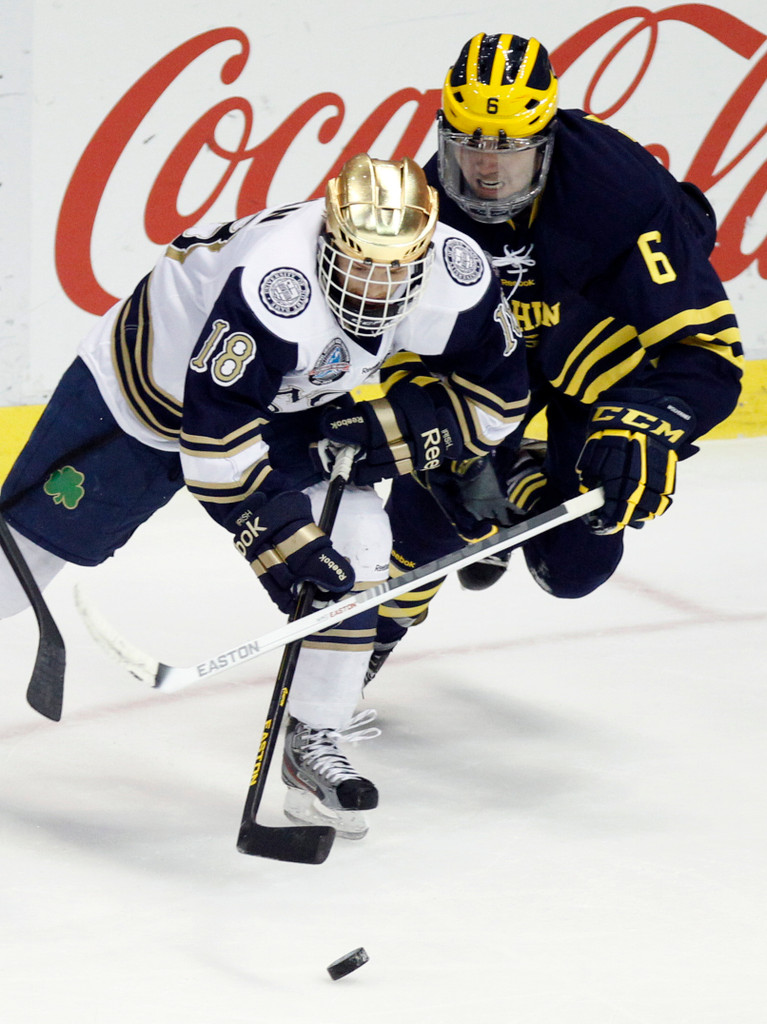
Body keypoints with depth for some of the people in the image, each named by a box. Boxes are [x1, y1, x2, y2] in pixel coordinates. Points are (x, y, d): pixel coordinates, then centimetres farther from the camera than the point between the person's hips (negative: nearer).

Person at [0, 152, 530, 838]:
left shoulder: (458, 278, -24)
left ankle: (314, 739, 0)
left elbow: (494, 395, -11)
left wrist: (378, 433, -22)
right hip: (147, 390, -5)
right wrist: (279, 537, -33)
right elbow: (216, 434, -36)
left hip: (294, 411, 5)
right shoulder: (274, 286, -41)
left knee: (355, 549, -14)